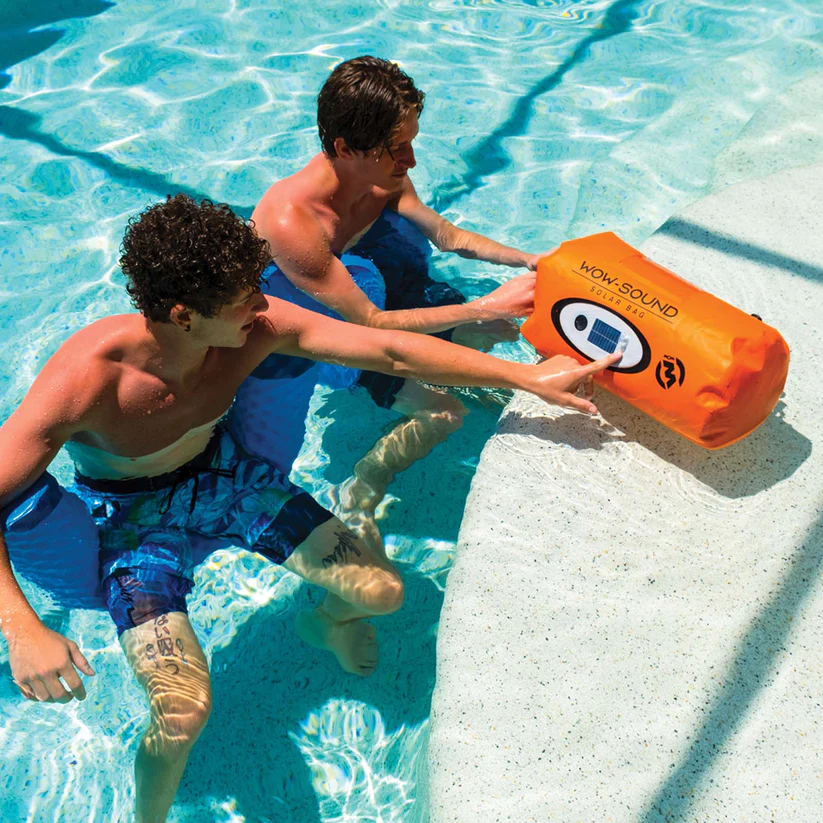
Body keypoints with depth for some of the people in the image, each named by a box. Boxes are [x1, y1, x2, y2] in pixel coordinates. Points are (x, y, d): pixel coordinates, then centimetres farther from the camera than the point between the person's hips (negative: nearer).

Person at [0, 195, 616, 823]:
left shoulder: (257, 326, -24)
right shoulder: (86, 378, -35)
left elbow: (391, 351, -21)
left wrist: (529, 377, -20)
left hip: (222, 471, 4)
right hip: (133, 518, -3)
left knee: (382, 591, -2)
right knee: (185, 710, -22)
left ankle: (327, 622, 38)